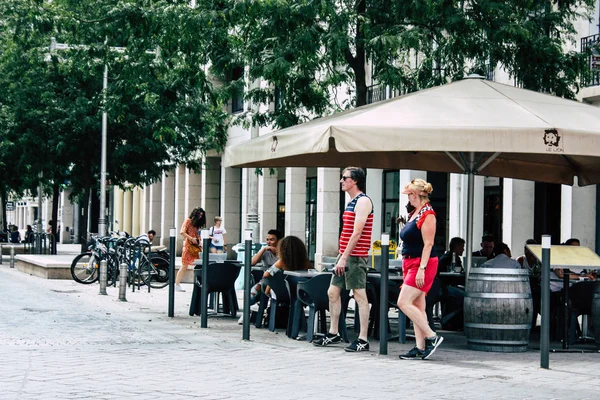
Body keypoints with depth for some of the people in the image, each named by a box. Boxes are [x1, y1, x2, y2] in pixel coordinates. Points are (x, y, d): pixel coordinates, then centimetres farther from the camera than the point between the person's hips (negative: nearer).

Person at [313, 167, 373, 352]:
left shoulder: (363, 201, -12)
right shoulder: (352, 203, 18)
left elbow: (357, 232, -18)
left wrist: (345, 257, -20)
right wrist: (341, 256, 17)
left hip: (355, 256, -10)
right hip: (345, 255, 10)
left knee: (360, 296, -6)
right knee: (333, 292, 12)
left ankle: (363, 340, -4)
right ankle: (333, 333, 22)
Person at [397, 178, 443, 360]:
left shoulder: (427, 214, -13)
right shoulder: (414, 214, 16)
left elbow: (428, 244, -18)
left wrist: (421, 268, -23)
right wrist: (406, 269, 20)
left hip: (423, 263, -10)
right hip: (412, 263, 10)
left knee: (404, 302, -14)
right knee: (417, 307, 7)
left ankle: (432, 336, -8)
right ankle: (420, 347, 7)